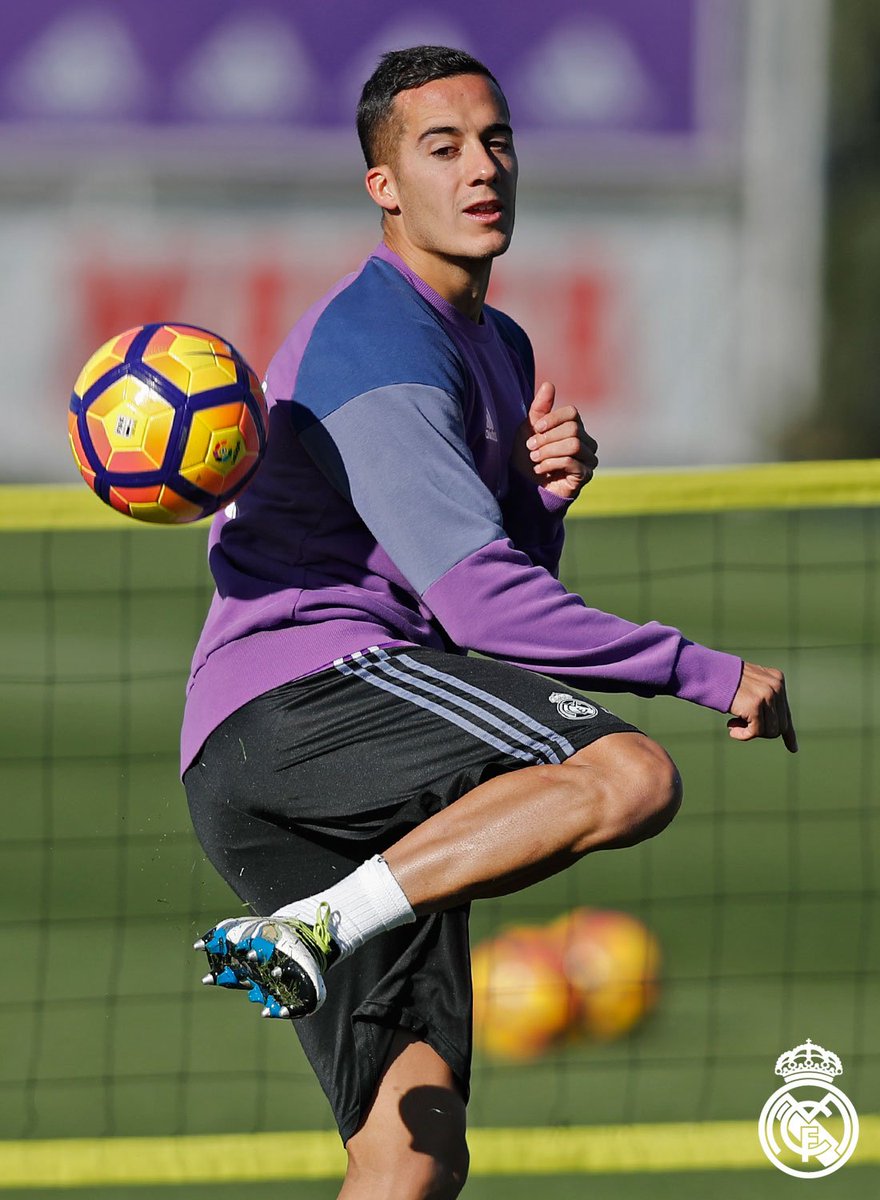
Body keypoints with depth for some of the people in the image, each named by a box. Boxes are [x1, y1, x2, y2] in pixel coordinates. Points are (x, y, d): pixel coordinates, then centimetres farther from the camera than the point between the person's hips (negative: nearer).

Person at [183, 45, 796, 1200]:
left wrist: (545, 490, 3)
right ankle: (314, 929, -37)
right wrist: (706, 673, -11)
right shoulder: (378, 347, -7)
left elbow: (510, 575, 26)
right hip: (304, 683, -9)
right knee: (630, 776, -31)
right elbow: (477, 605, -15)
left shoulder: (497, 346, 25)